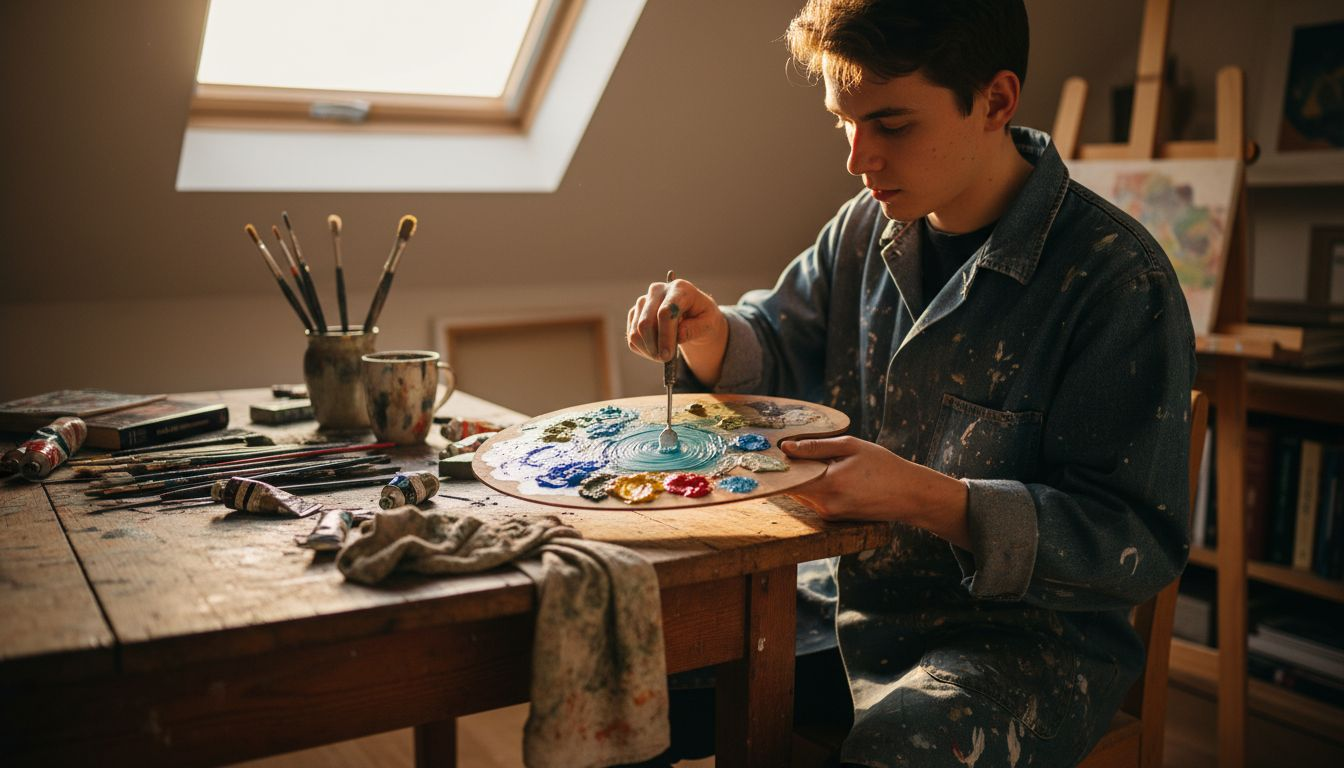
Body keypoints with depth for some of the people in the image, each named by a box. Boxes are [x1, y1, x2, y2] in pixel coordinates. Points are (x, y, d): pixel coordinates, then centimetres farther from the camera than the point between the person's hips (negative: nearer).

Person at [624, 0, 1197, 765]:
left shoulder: (1118, 279, -17)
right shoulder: (867, 227, 3)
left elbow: (1142, 543, -19)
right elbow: (780, 349, 18)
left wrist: (919, 496, -32)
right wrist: (710, 334, -7)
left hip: (1027, 632, -5)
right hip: (850, 589, 6)